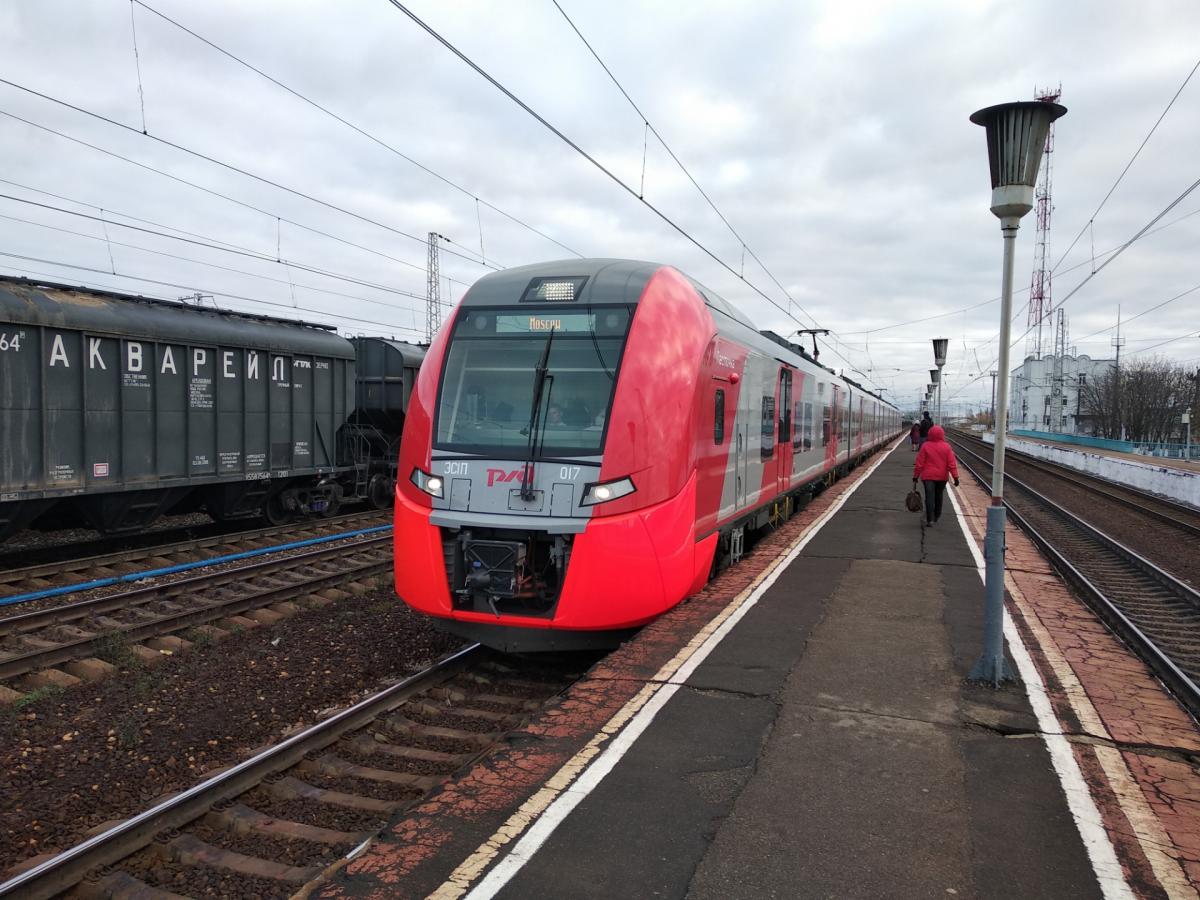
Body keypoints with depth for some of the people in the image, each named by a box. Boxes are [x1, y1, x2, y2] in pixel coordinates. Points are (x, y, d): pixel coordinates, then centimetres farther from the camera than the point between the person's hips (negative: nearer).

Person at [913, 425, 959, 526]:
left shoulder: (925, 446, -8)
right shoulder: (947, 447, -4)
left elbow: (919, 463, -6)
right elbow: (952, 464, -6)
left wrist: (915, 477, 0)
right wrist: (955, 477, -4)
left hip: (928, 476, -2)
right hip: (942, 476, 2)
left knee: (929, 497, -5)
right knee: (939, 496, 18)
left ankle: (929, 519, -13)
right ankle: (936, 516, 32)